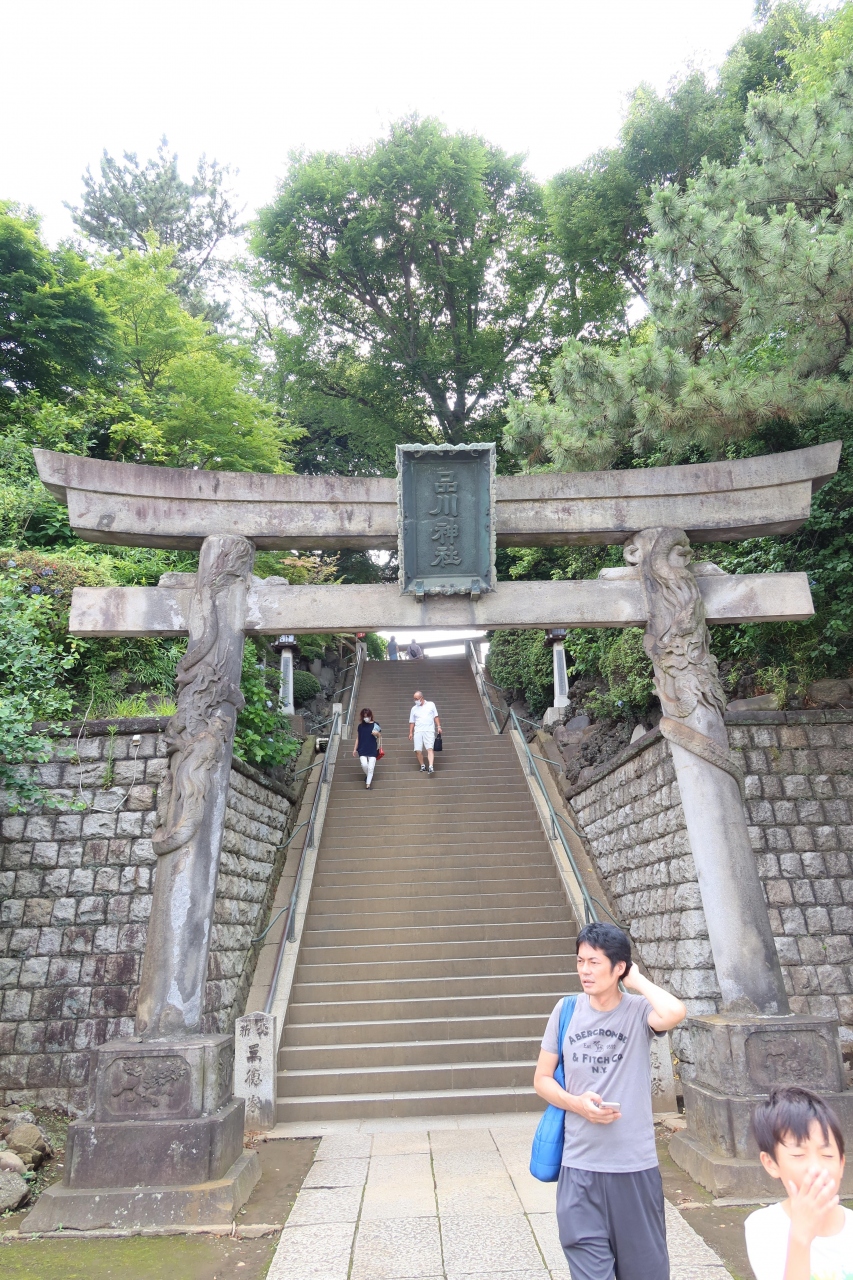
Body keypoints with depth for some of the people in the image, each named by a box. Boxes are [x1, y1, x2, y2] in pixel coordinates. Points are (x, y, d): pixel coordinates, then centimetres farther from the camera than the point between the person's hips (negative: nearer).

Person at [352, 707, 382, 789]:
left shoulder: (375, 725, 1)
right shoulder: (360, 726, 8)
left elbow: (379, 737, 8)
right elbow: (357, 738, 14)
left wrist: (377, 734, -15)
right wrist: (355, 749, 11)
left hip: (372, 749, -1)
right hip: (362, 749, 1)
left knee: (371, 767, -6)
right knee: (364, 765, -14)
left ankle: (368, 784, 3)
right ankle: (367, 775, 17)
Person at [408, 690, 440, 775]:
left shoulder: (431, 705, 12)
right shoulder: (414, 709, 15)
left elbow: (435, 716, 13)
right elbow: (412, 722, 15)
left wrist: (438, 726, 3)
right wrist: (410, 733, 8)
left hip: (429, 730, -2)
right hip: (418, 731, 2)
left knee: (430, 749, -16)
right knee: (418, 750, -7)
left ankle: (431, 767, -24)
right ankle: (422, 766, 9)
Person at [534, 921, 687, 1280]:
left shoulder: (638, 1011, -9)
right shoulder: (567, 1011, -1)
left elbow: (674, 1013, -34)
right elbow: (542, 1079, 6)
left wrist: (636, 980, -17)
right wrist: (576, 1103, -13)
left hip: (635, 1166, -1)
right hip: (580, 1167, 2)